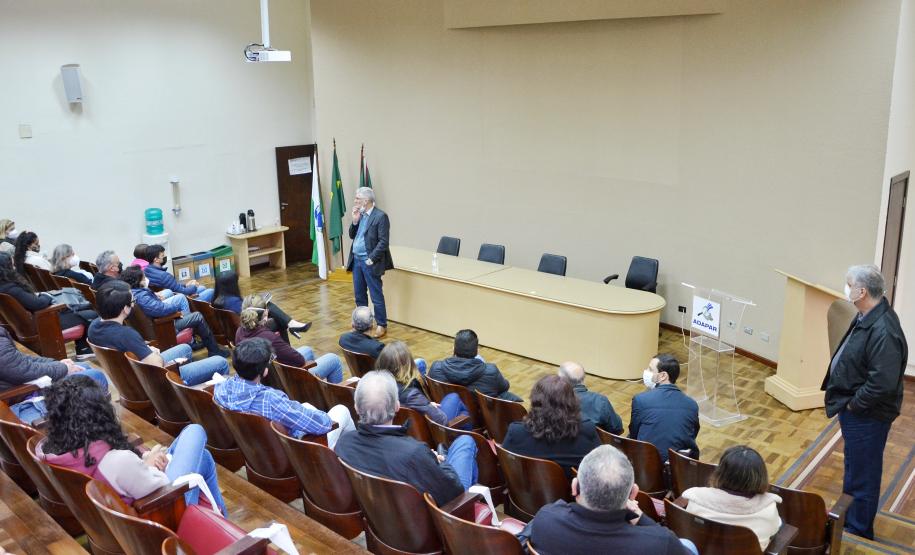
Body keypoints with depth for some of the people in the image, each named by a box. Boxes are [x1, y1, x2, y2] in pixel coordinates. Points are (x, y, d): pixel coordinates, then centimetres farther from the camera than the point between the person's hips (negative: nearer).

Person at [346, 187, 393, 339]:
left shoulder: (380, 216, -14)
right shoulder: (360, 215, 10)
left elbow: (383, 242, -17)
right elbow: (352, 236, 13)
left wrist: (371, 259, -18)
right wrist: (355, 220, -3)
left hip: (369, 262, -8)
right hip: (356, 260, 8)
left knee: (376, 296, 0)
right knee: (359, 295, 16)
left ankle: (382, 325, 11)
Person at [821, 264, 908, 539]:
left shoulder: (883, 331, -30)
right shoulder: (867, 317, 2)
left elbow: (883, 383, -32)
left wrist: (854, 404, -19)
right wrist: (849, 403, 9)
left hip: (867, 416, -10)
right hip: (855, 410, 10)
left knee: (862, 475, 8)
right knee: (855, 469, 26)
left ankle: (858, 532, 25)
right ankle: (849, 518, 45)